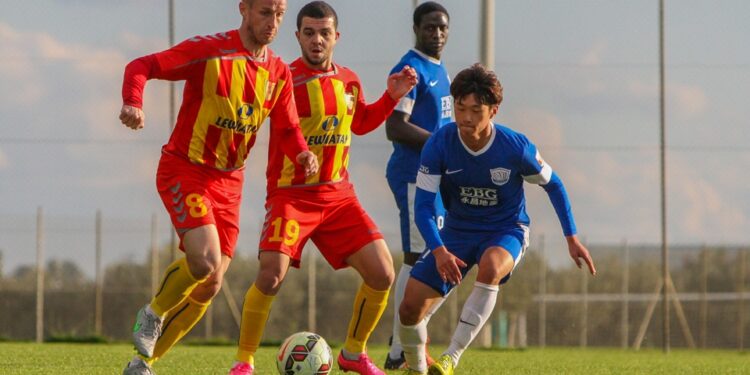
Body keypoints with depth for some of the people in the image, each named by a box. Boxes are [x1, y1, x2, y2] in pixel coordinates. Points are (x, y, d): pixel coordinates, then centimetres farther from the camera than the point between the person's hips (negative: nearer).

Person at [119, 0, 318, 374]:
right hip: (184, 170, -6)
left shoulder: (279, 73, 4)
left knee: (210, 285, 4)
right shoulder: (209, 52, -14)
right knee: (205, 259, -27)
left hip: (228, 181, 6)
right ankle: (153, 313, 3)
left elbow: (286, 130, 12)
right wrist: (133, 103, -34)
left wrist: (302, 154, -11)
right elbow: (140, 67, -14)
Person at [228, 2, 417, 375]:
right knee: (271, 275, -22)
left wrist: (392, 97, 15)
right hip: (291, 193, -5)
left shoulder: (349, 81, 9)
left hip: (338, 194, 5)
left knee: (381, 275, -3)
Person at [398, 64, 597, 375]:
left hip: (506, 231, -2)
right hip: (457, 230, 2)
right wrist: (438, 250, -32)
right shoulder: (439, 145, -18)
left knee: (490, 267, -39)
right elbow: (423, 205, -16)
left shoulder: (516, 148, -19)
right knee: (411, 306, -10)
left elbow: (553, 185, 0)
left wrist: (572, 238, -1)